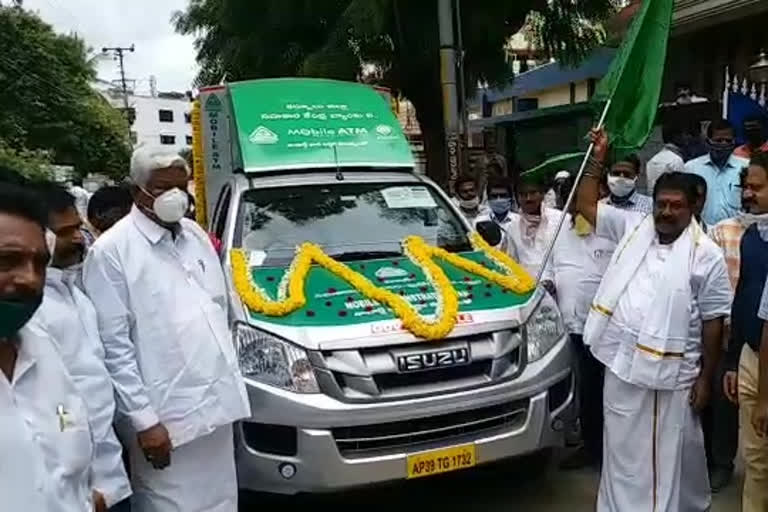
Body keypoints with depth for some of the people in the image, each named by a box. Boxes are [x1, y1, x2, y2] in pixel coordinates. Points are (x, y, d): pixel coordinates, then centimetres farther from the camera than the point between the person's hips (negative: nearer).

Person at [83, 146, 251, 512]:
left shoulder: (195, 234, 9)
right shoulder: (111, 251, -11)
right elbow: (114, 345, -13)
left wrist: (229, 378, 15)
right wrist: (144, 419, -15)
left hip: (216, 403, 7)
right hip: (166, 417, -6)